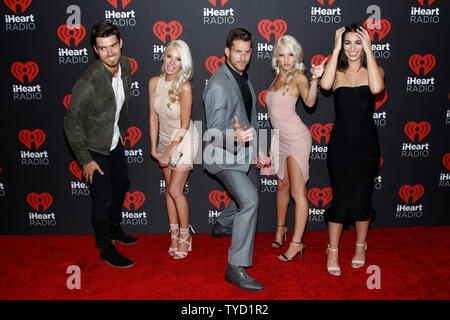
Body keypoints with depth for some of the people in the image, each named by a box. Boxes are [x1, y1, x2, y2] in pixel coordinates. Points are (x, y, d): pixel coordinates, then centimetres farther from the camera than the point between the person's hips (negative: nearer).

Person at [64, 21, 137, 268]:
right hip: (94, 147, -7)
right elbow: (72, 124, -22)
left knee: (121, 184, 21)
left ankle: (113, 229, 45)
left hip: (115, 141, 8)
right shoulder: (88, 83, -31)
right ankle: (106, 249, 19)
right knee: (103, 196, 0)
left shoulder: (125, 65, -9)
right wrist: (85, 160, -17)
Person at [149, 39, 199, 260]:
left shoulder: (184, 87, -23)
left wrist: (169, 152, -13)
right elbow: (154, 118, 0)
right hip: (164, 140, 6)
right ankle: (174, 233, 27)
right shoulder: (154, 82, -6)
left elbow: (184, 126, -18)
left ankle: (185, 235, 15)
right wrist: (154, 148, -1)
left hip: (184, 141, -5)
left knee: (175, 190, -5)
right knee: (169, 188, 12)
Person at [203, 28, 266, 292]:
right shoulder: (218, 85, -21)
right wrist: (236, 136, -49)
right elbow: (215, 131, -28)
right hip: (225, 155, -9)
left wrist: (256, 150, 13)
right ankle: (236, 268, -16)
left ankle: (223, 226, 52)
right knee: (249, 200, -24)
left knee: (253, 190, 27)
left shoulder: (245, 77, 8)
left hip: (245, 152, 10)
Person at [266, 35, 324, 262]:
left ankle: (297, 243, 3)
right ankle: (281, 228, 35)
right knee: (282, 186, 18)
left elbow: (309, 101, -28)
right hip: (280, 139, 7)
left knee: (298, 192, -4)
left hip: (296, 138, -7)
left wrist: (315, 80, -44)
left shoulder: (298, 77, -9)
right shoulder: (278, 77, 12)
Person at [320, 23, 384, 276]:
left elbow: (376, 88, -21)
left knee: (362, 197, 8)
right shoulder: (337, 71, 3)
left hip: (366, 142, 0)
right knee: (341, 198, 3)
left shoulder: (374, 69, 3)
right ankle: (333, 252, 18)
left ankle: (360, 247, 29)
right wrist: (336, 49, -13)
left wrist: (369, 50, -15)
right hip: (341, 140, 0)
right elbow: (325, 84, -21)